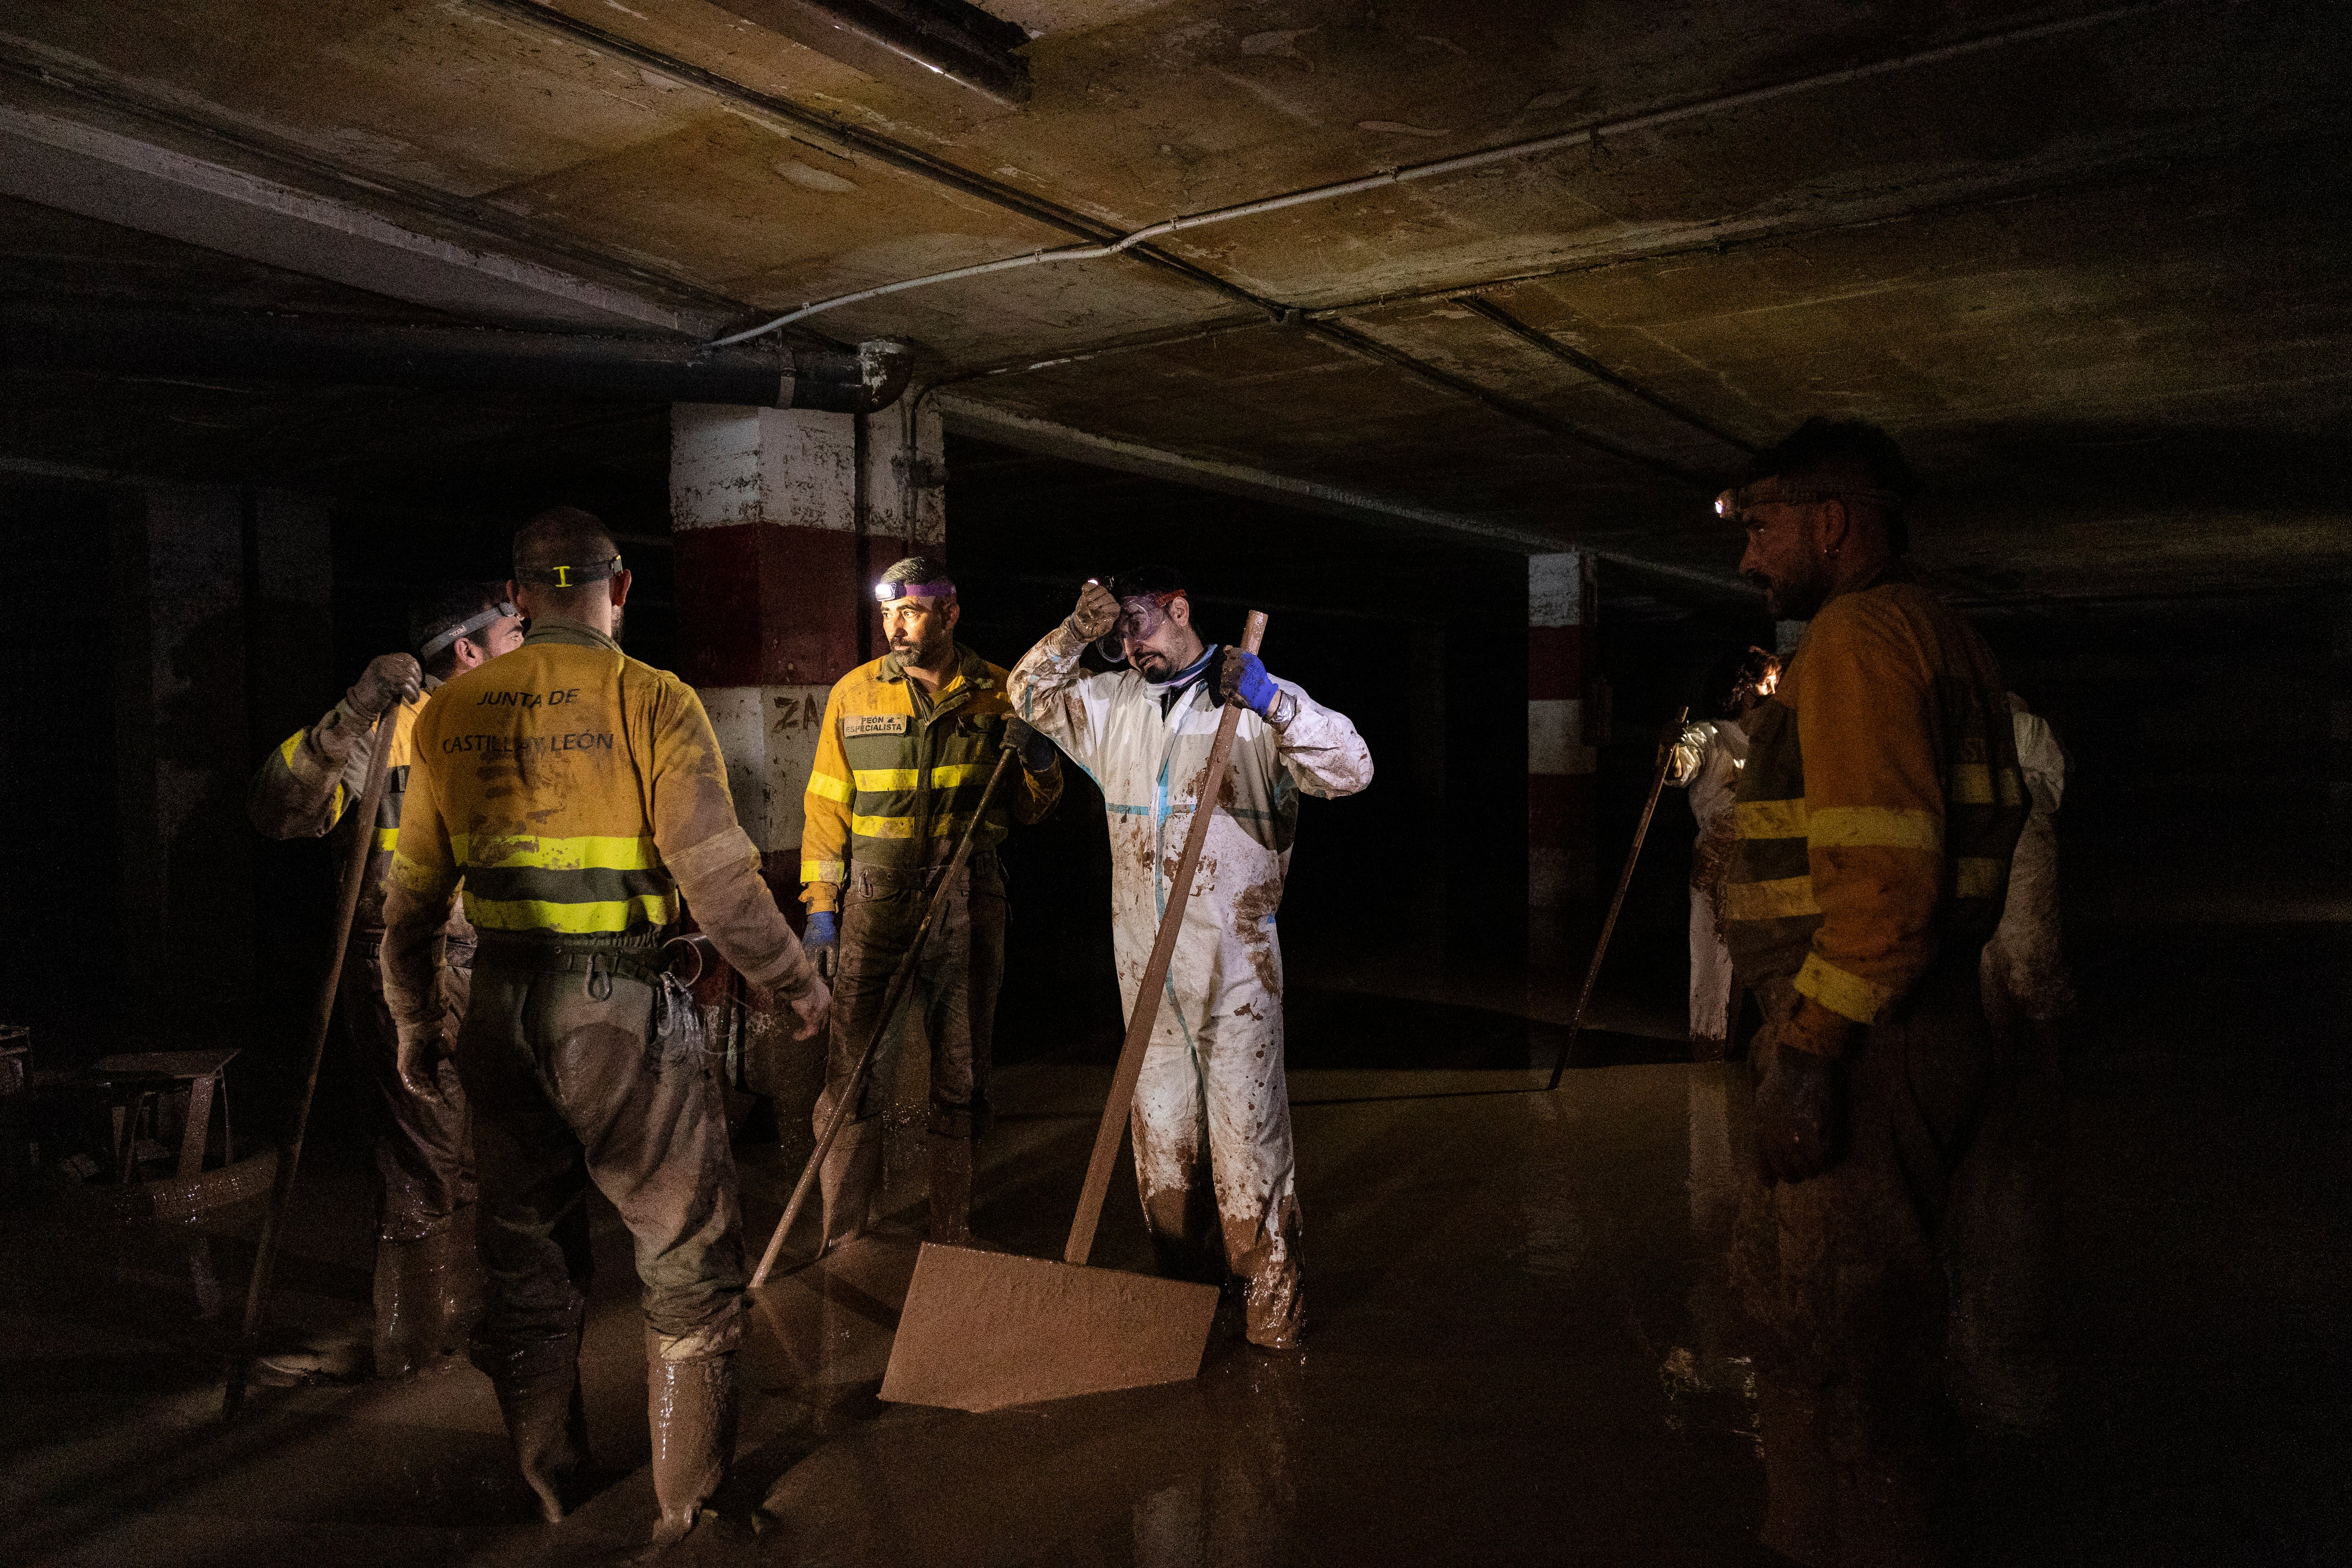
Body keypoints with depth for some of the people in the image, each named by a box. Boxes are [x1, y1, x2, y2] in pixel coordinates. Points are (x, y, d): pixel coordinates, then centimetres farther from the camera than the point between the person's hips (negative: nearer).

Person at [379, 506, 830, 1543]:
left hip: (500, 1013, 5)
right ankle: (690, 1513, 16)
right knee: (689, 1263, 9)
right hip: (624, 1012, -5)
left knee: (527, 1263, 18)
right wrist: (791, 979, -3)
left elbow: (412, 892, 11)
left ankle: (548, 1500, 32)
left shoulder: (450, 713, 5)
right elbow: (715, 871, -16)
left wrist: (414, 1016, 23)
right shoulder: (652, 702, -10)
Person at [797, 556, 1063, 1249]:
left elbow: (1030, 808, 12)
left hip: (970, 902, 1)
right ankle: (842, 1243, 12)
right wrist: (821, 905, 1)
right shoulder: (854, 693, 4)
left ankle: (953, 1240, 25)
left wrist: (1041, 764, -9)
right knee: (854, 1077, -3)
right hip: (876, 899, -1)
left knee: (961, 1080, 10)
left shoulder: (998, 694, 4)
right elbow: (828, 806, 6)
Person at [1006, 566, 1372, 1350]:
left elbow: (1351, 769, -12)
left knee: (1247, 1123, -2)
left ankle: (1270, 1298, 7)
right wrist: (1073, 636, 3)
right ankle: (1180, 1279, 28)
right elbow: (1031, 695, 21)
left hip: (1235, 956, -5)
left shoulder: (1261, 705, -3)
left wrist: (1271, 700, -24)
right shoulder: (1113, 704, 12)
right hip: (1144, 958, 5)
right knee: (1160, 1122, 13)